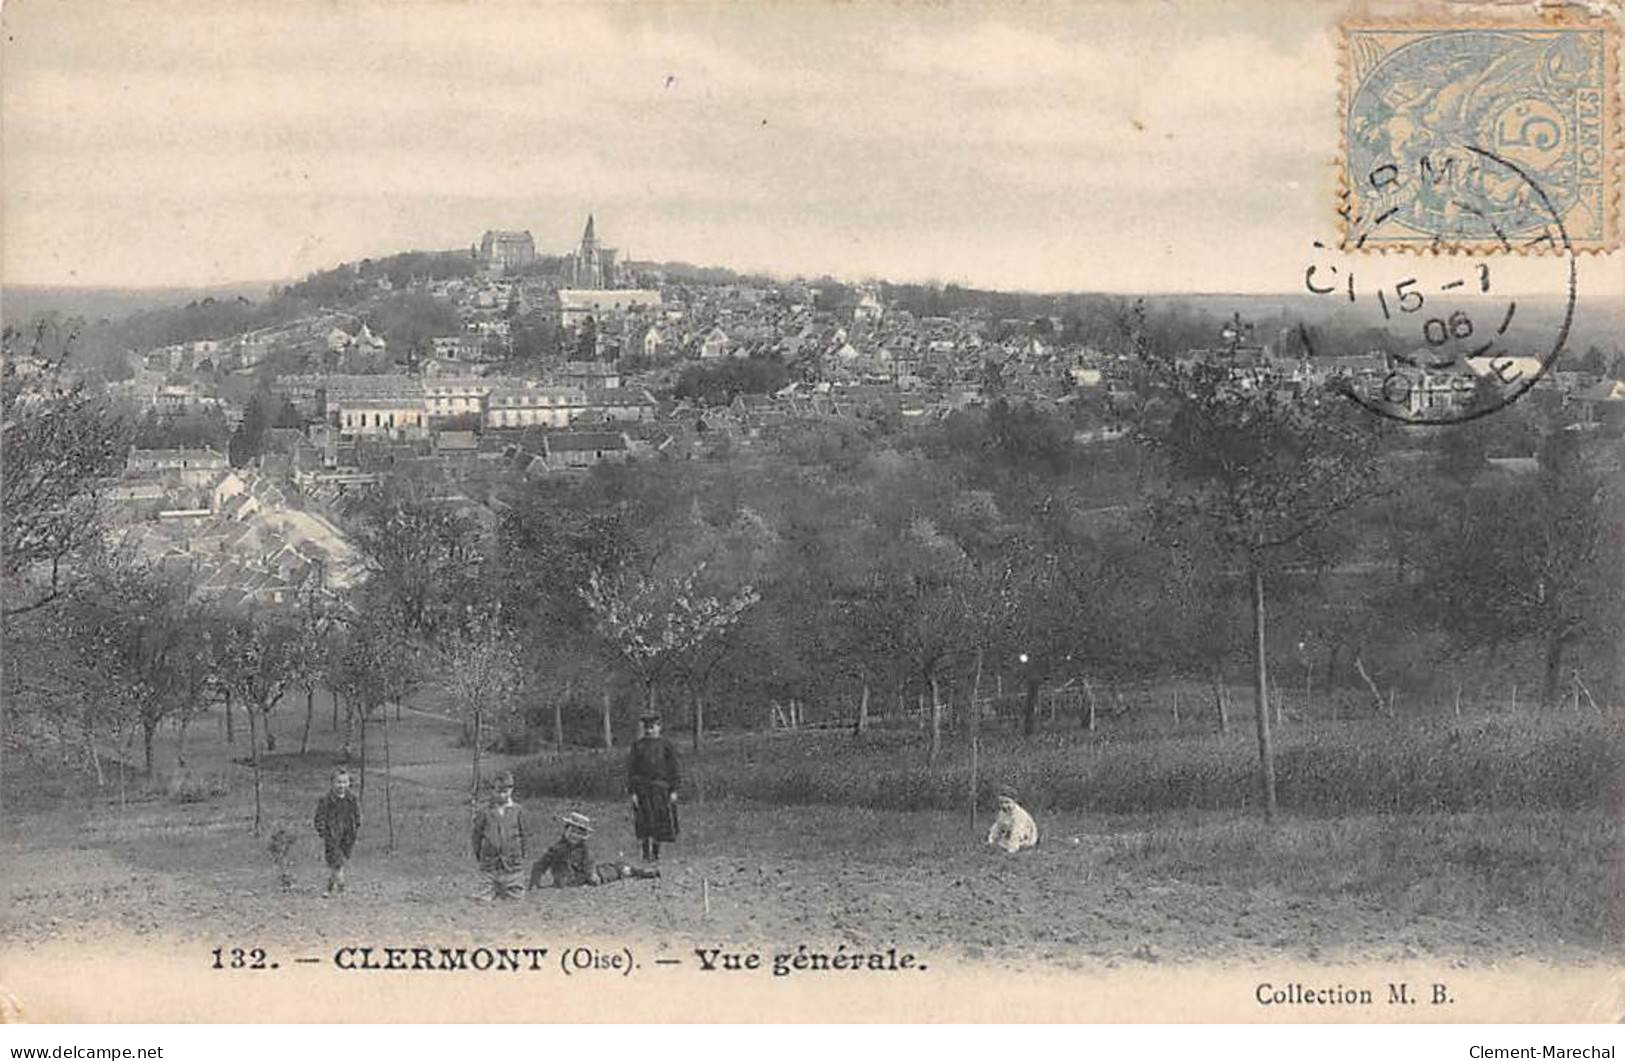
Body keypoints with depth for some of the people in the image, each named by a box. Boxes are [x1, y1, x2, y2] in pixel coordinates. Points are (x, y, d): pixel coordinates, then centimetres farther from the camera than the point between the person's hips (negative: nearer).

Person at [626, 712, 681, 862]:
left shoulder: (666, 745, 5)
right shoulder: (637, 745, 4)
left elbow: (674, 768, 6)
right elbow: (631, 769, 3)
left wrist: (673, 790, -1)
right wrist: (632, 791, -4)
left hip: (661, 789, 1)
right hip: (642, 789, -1)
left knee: (660, 823, 2)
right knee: (644, 823, -3)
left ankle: (656, 852, 13)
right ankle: (646, 852, 3)